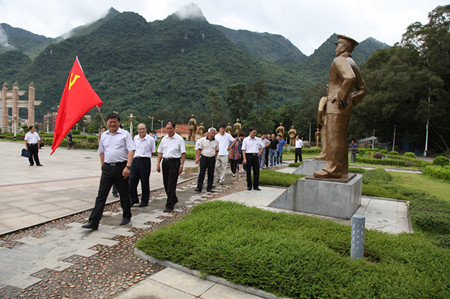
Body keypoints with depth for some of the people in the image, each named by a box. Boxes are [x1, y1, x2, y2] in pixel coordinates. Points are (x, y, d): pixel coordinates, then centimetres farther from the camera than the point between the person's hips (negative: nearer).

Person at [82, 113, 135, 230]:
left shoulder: (125, 134, -2)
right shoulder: (103, 135, 14)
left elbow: (131, 150, -10)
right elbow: (102, 152, 21)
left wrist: (128, 167, -19)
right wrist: (102, 167, 15)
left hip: (121, 167, -4)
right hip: (107, 168, 4)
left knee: (124, 194, 8)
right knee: (101, 195, 0)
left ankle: (126, 216, 27)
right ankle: (93, 222, 1)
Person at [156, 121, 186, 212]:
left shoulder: (179, 139, -3)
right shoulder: (164, 139, 12)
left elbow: (183, 153, -5)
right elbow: (160, 152, 15)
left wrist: (181, 166, -12)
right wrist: (158, 164, 7)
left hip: (174, 162, -6)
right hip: (165, 162, 6)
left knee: (171, 185, -7)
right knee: (166, 184, 12)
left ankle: (169, 206, -2)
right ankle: (174, 199, 32)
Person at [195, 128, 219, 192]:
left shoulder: (216, 141, 4)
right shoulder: (202, 140, -1)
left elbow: (217, 150, 16)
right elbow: (200, 149, 3)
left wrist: (215, 157, 11)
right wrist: (198, 158, 0)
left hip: (212, 159, 2)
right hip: (204, 158, -2)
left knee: (211, 174, 6)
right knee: (201, 173, -2)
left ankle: (209, 188, 15)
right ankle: (199, 187, 2)